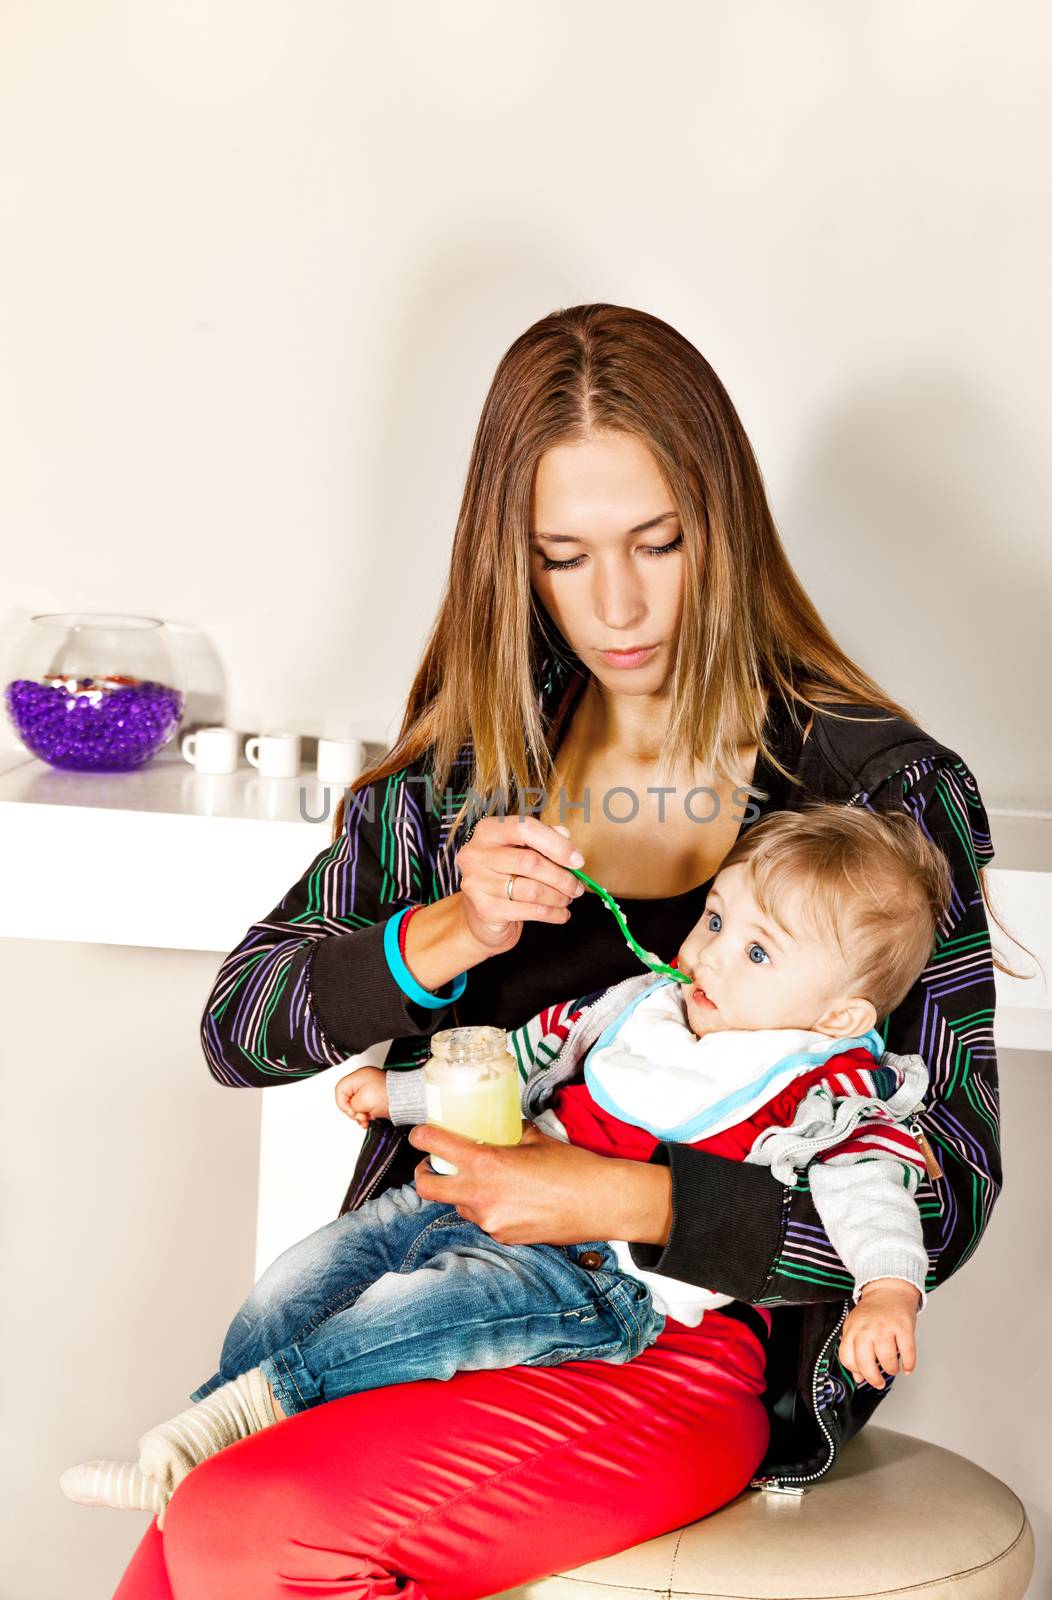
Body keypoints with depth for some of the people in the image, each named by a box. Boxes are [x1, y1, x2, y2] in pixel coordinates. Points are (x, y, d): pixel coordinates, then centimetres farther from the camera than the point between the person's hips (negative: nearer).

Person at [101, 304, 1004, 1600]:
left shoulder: (887, 791, -3)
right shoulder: (466, 768, 9)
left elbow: (943, 1199, -7)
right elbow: (238, 1028, 6)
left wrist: (628, 1200, -19)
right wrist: (444, 942, -13)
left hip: (690, 1343, -3)